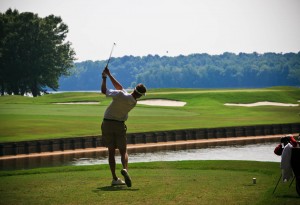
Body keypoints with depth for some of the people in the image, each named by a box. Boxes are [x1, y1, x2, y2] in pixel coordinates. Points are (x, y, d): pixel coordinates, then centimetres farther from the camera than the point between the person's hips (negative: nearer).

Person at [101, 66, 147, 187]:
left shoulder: (120, 95, -18)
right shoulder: (133, 103, -4)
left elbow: (104, 91, -12)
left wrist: (104, 78, 1)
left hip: (107, 123, -1)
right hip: (120, 125, 1)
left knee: (111, 151, 6)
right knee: (123, 151, 8)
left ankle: (115, 178, 4)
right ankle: (125, 169, -24)